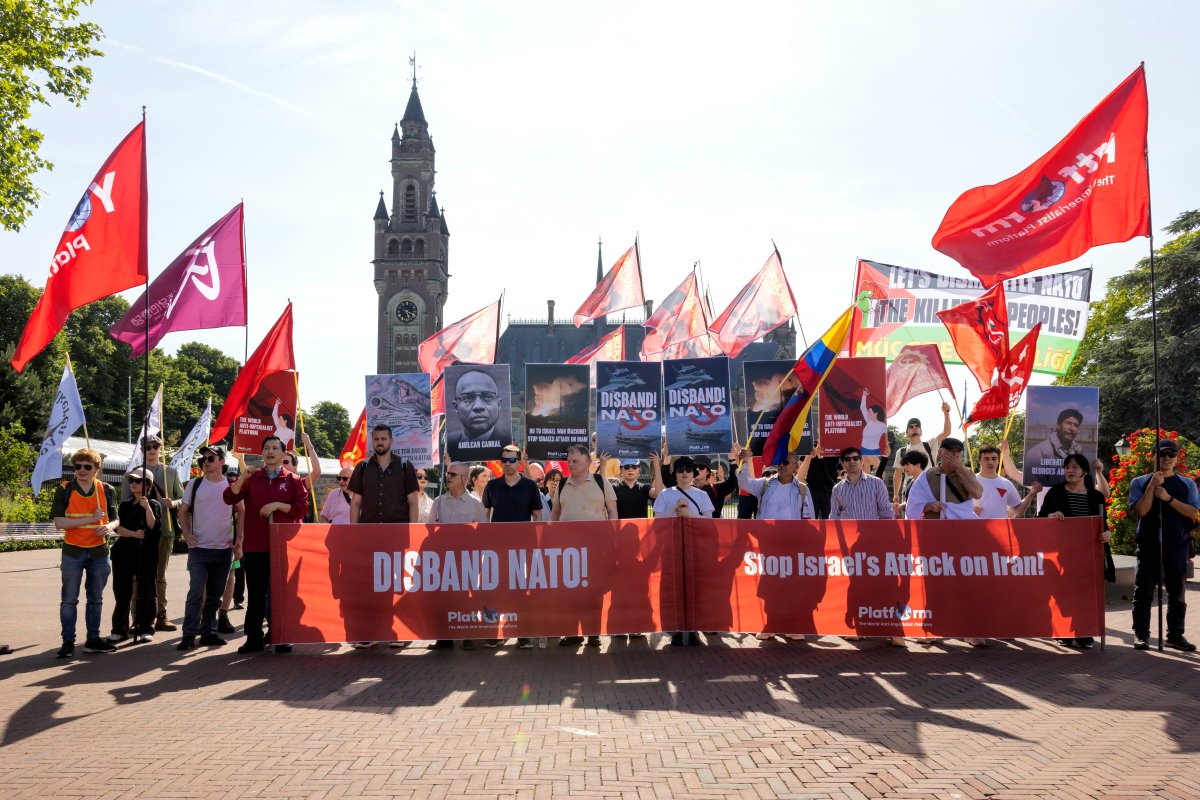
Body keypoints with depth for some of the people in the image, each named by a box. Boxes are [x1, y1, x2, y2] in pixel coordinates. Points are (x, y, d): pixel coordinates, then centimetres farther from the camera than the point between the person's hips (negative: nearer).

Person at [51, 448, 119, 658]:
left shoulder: (106, 490, 3)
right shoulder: (64, 490, -4)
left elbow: (115, 519, 11)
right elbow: (59, 522, -12)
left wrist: (110, 527, -13)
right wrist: (90, 519, -18)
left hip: (99, 551, 3)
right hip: (73, 552, -3)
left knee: (96, 598, 11)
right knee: (69, 599, 2)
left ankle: (93, 639, 21)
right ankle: (68, 642, 10)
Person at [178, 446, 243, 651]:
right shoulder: (195, 484, 3)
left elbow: (242, 513, 10)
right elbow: (183, 512, 9)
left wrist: (239, 540, 1)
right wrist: (186, 534, -6)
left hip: (224, 549, 2)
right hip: (199, 548, -1)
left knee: (215, 594, 9)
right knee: (196, 592, -8)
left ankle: (208, 632, 18)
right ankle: (189, 635, -3)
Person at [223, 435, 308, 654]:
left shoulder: (293, 481, 6)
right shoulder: (251, 478, 11)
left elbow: (301, 508, -3)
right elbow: (229, 498, -1)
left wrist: (278, 505, -14)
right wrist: (242, 478, -15)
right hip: (255, 546, 2)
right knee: (255, 593, 6)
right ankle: (254, 638, 12)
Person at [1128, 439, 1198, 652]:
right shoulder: (1140, 482, 4)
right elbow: (1142, 510, -9)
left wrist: (1168, 498, -15)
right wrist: (1152, 486, -17)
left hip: (1177, 546, 2)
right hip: (1148, 545, -2)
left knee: (1177, 592, 7)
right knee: (1143, 591, 1)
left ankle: (1175, 634, 18)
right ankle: (1141, 634, 9)